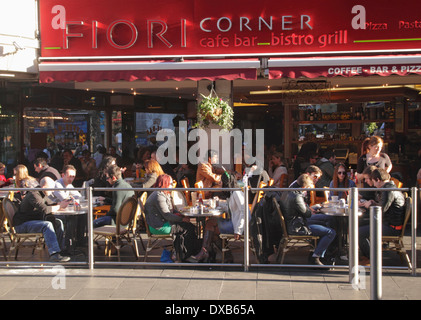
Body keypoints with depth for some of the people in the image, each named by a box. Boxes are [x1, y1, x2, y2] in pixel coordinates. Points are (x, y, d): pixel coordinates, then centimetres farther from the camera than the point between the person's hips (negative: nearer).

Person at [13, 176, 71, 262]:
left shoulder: (43, 195, 10)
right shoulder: (33, 195, -22)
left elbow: (51, 204, 18)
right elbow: (45, 210, -30)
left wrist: (61, 203, -4)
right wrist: (59, 206, -20)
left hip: (33, 221, 10)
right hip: (22, 225, -10)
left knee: (58, 223, 0)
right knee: (47, 225, -31)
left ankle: (61, 249, -3)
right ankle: (54, 254, -38)